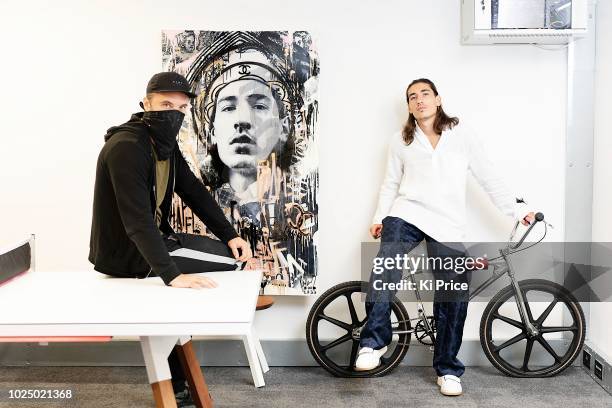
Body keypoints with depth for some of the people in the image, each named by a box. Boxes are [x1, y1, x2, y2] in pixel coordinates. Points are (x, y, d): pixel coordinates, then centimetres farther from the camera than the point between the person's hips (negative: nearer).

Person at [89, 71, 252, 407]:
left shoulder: (164, 142, 5)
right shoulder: (126, 147, -24)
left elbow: (195, 192, 5)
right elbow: (137, 219, -34)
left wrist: (231, 235, -6)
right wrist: (172, 275, -42)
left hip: (151, 241, 10)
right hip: (126, 253, -10)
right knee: (232, 259, -11)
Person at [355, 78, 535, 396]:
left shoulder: (461, 135, 8)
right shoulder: (401, 141, 13)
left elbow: (488, 177, 9)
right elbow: (390, 184, 17)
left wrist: (516, 212, 5)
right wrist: (379, 217, 4)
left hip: (447, 225, 0)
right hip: (406, 214, 0)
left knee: (453, 299, -3)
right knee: (386, 262, -31)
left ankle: (447, 369, 13)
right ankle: (374, 341, -25)